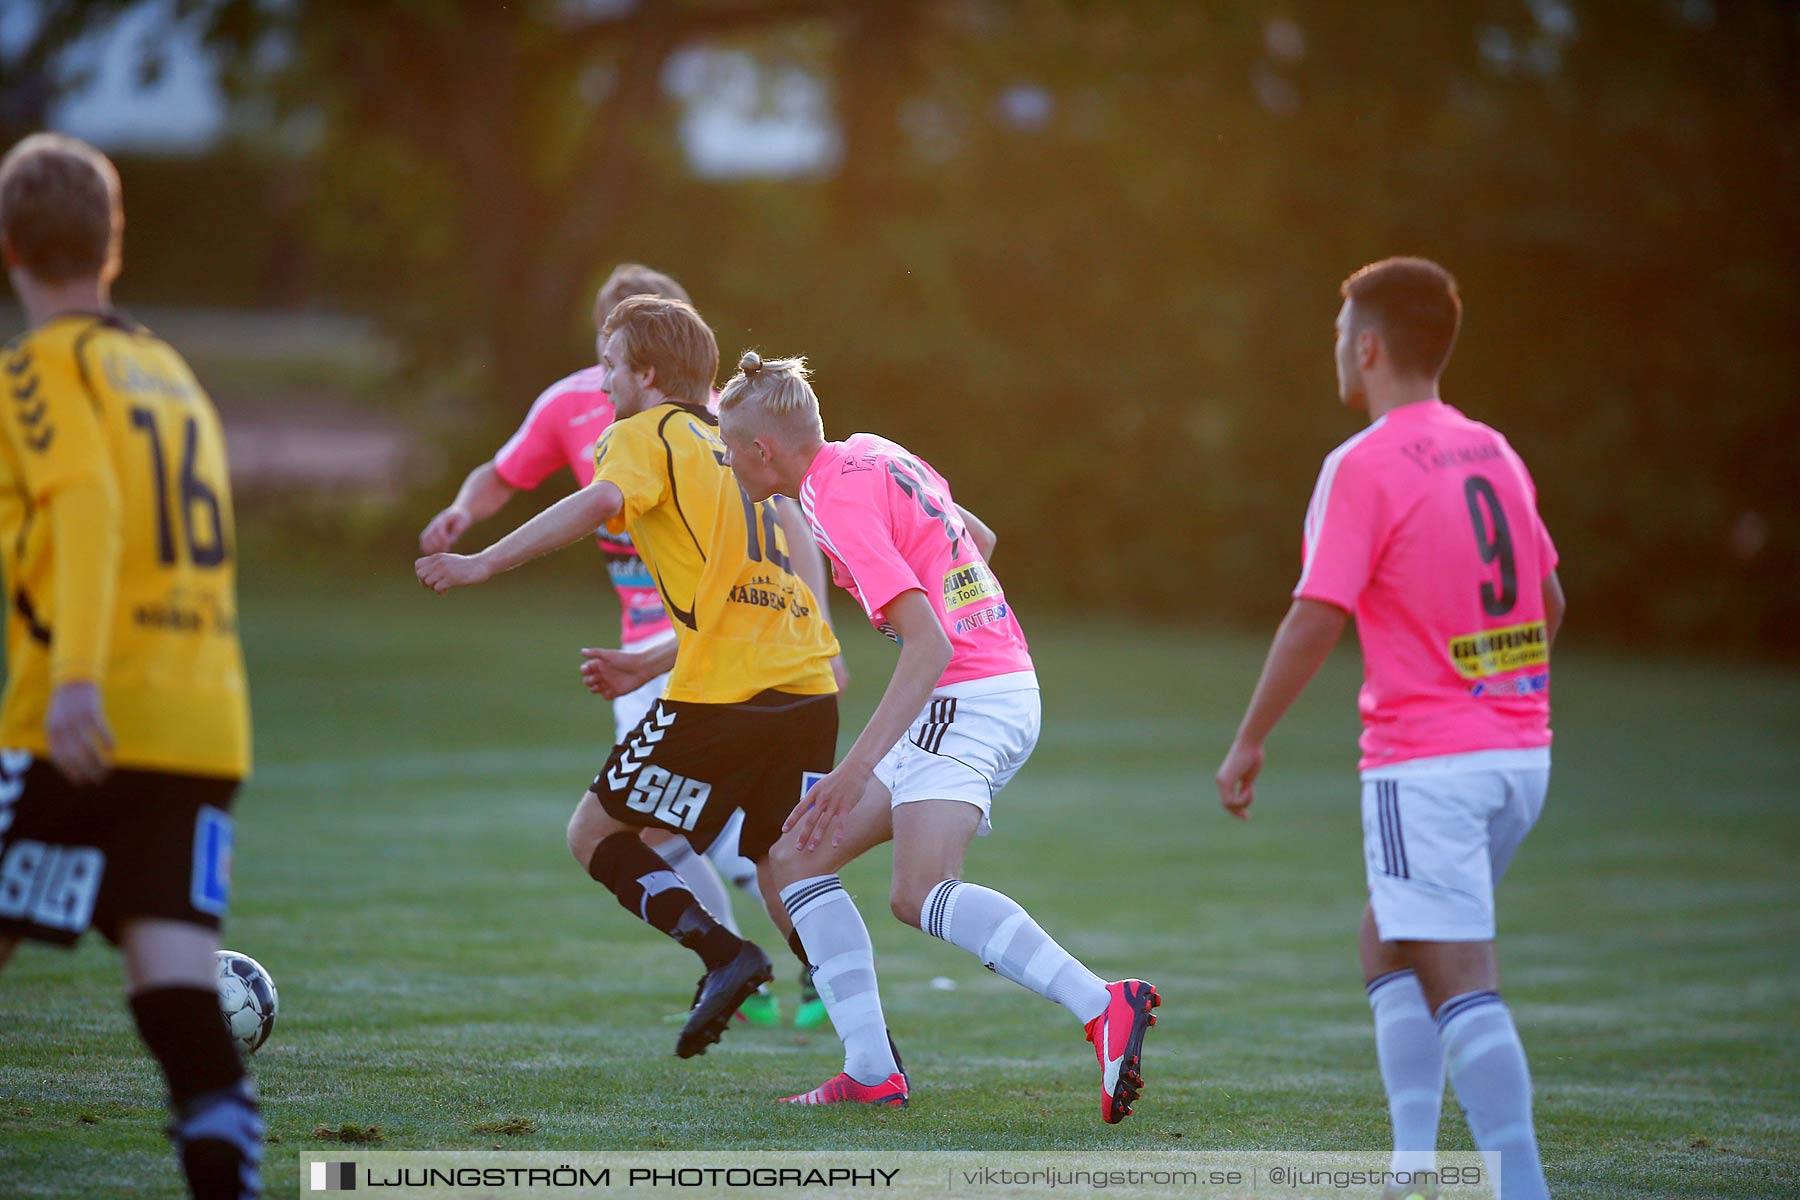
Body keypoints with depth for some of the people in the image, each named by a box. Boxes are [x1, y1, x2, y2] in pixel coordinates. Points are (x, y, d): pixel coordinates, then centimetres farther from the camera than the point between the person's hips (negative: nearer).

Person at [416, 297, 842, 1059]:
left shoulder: (646, 435, 2)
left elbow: (600, 502, -21)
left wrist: (484, 564, -21)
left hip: (723, 697, -7)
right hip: (809, 687, 7)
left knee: (593, 835, 8)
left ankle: (720, 952, -11)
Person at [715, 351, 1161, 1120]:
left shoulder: (840, 503, -15)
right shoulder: (873, 454, 14)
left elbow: (930, 644, -23)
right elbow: (978, 537, 30)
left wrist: (857, 768, -26)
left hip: (964, 699, -10)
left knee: (922, 895, -28)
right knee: (798, 861, 9)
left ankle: (1103, 1008, -38)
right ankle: (872, 1072, 1)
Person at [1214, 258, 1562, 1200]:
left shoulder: (1364, 466, -11)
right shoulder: (1492, 453, 11)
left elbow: (1316, 619, -15)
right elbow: (1547, 600, 18)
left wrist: (1249, 743, -6)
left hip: (1424, 760, -8)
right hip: (1521, 750, 8)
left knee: (1457, 978, -10)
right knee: (1387, 940, 20)